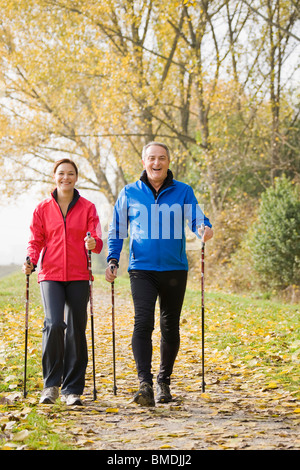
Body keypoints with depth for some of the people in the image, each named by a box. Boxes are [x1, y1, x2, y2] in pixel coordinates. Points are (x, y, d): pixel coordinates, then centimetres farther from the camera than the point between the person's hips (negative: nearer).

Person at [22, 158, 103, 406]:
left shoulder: (87, 208, 7)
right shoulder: (43, 209, 9)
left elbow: (97, 241, 2)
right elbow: (36, 240, 9)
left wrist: (94, 244, -21)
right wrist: (31, 260, -10)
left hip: (78, 276, 1)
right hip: (51, 274, -1)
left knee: (76, 330, 1)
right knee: (54, 323, -18)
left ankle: (73, 389, 12)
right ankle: (51, 384, -3)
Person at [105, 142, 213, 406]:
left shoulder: (183, 192, 5)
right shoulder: (130, 193, 6)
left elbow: (197, 219, -2)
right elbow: (117, 231, 11)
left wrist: (205, 230, -25)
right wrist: (113, 260, -2)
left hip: (175, 269, 1)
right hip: (142, 269, -1)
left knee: (170, 328, 8)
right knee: (143, 323, -17)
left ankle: (164, 381, 24)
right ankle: (145, 384, -20)